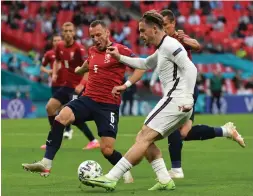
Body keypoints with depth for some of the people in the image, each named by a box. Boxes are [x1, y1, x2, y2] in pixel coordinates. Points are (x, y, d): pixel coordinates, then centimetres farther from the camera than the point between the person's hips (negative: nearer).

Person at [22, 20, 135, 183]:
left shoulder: (120, 50, -6)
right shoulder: (92, 51, 14)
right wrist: (79, 70, 54)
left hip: (108, 106, -5)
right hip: (88, 99, 5)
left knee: (107, 150, -10)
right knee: (61, 118, -24)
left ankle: (126, 172, 23)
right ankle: (46, 164, -26)